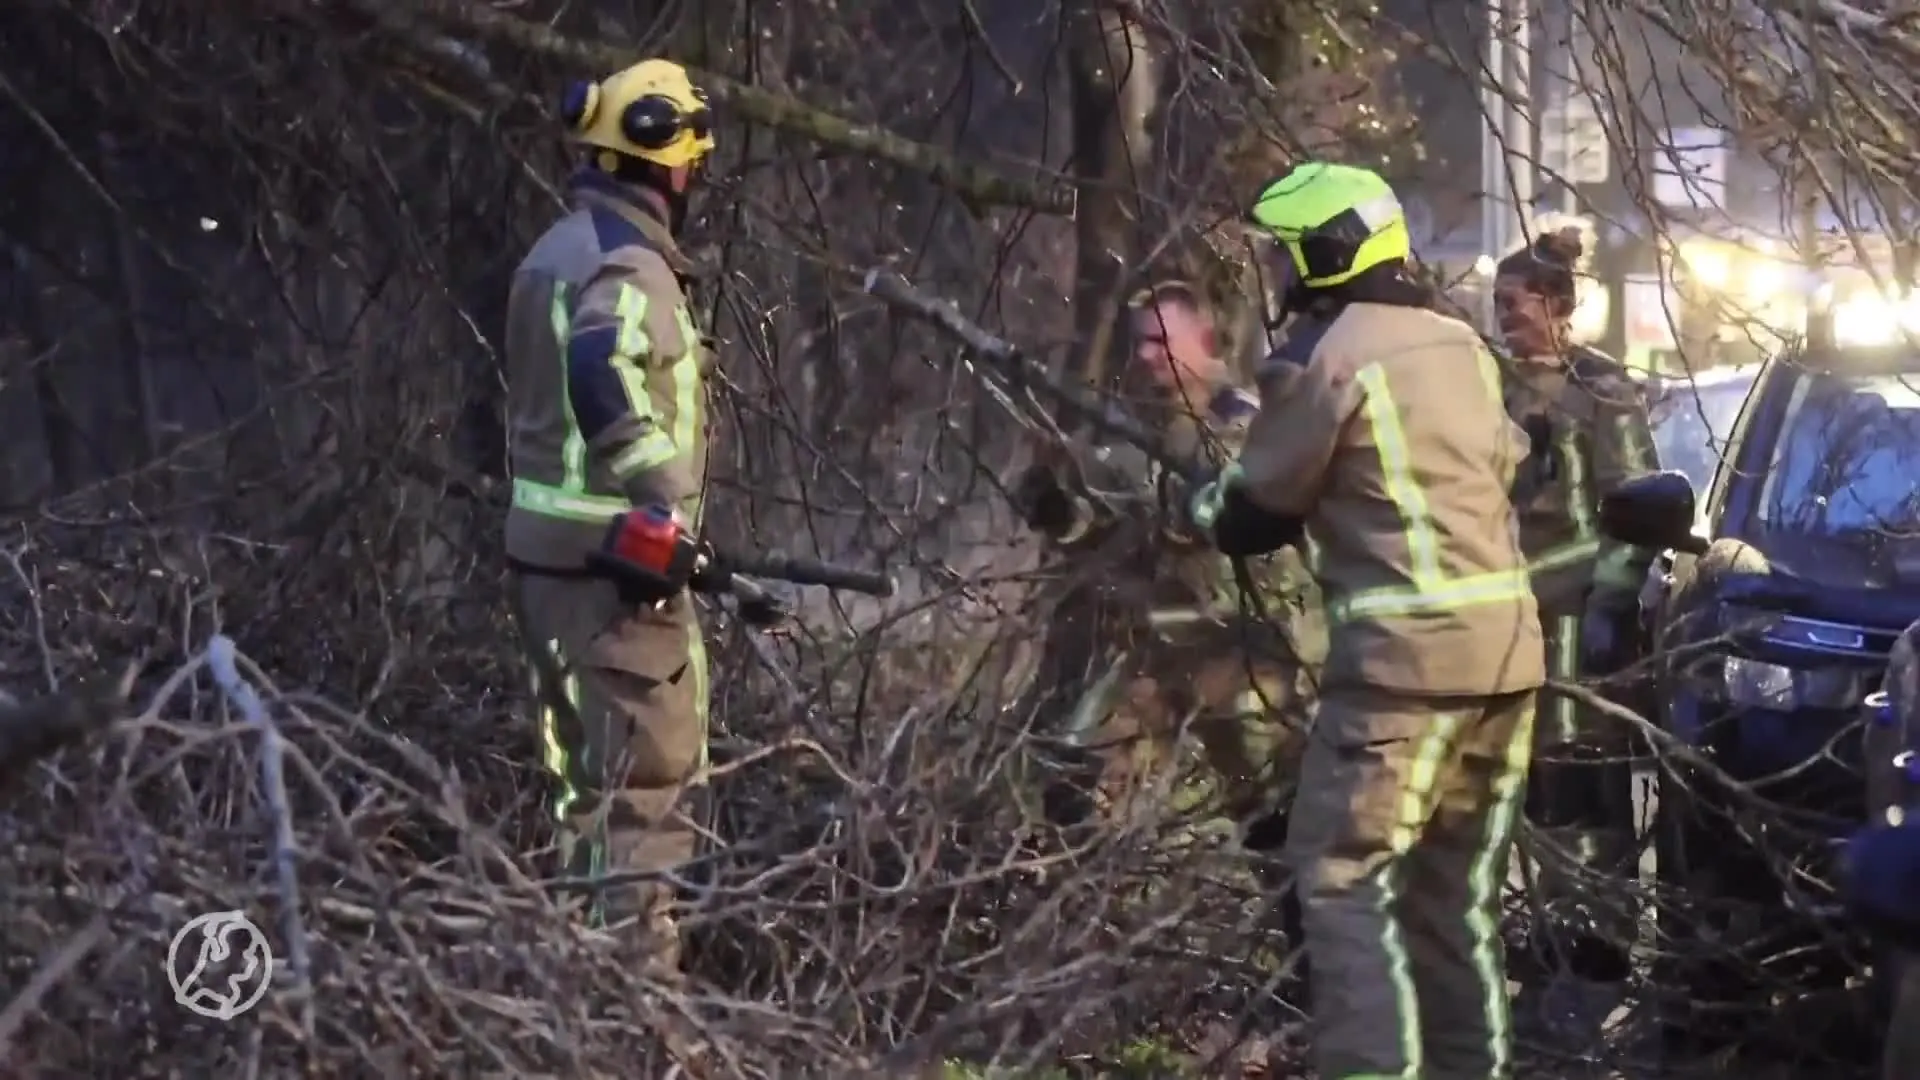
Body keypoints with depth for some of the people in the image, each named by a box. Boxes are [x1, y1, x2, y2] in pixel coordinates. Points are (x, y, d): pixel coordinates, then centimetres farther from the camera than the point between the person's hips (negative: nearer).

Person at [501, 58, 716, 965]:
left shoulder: (558, 252, 15)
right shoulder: (628, 265, -16)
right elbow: (601, 370, -36)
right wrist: (663, 497, -32)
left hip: (548, 546, 10)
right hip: (616, 552, -10)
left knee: (588, 771, 18)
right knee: (646, 772, -5)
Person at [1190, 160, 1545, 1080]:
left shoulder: (1322, 356, -9)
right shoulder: (1458, 341, 14)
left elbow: (1254, 517, -2)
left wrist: (1202, 500, 20)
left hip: (1407, 655, -8)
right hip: (1506, 645, 8)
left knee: (1347, 878, -4)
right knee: (1457, 885, 16)